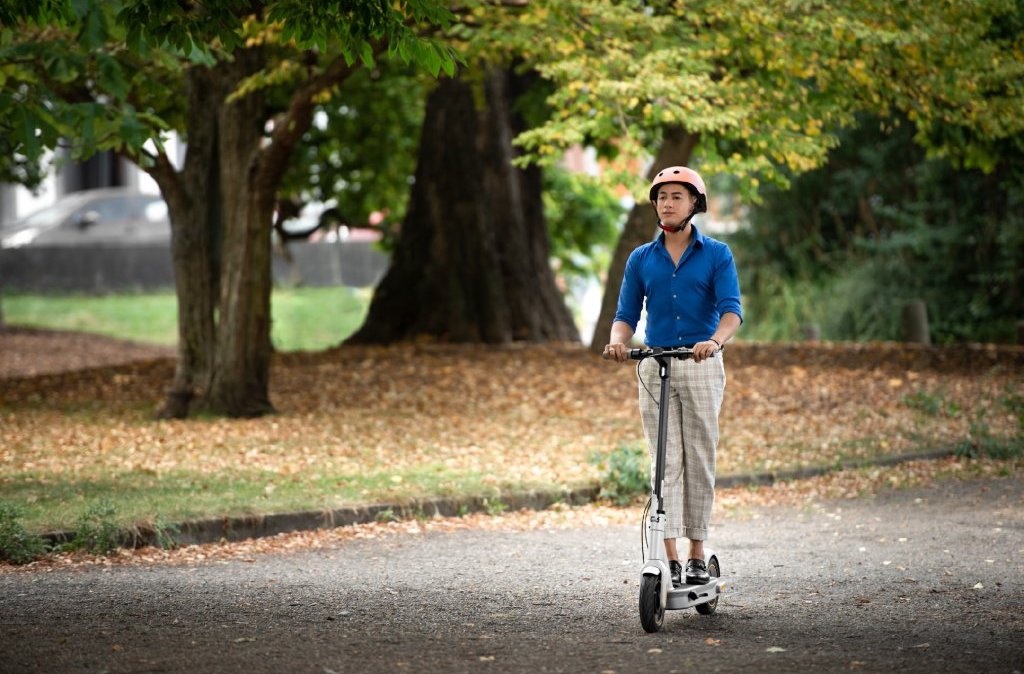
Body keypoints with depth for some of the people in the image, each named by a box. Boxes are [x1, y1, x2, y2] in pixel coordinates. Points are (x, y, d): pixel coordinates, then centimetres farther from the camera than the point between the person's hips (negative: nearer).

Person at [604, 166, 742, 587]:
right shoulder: (641, 259, 8)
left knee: (699, 461, 2)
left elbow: (731, 310, -11)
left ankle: (697, 556, 10)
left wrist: (714, 341, -32)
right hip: (655, 367, 2)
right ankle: (670, 560, -7)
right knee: (666, 462, -3)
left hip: (703, 367, -2)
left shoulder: (717, 255, 0)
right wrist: (617, 342, -16)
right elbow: (627, 314, 6)